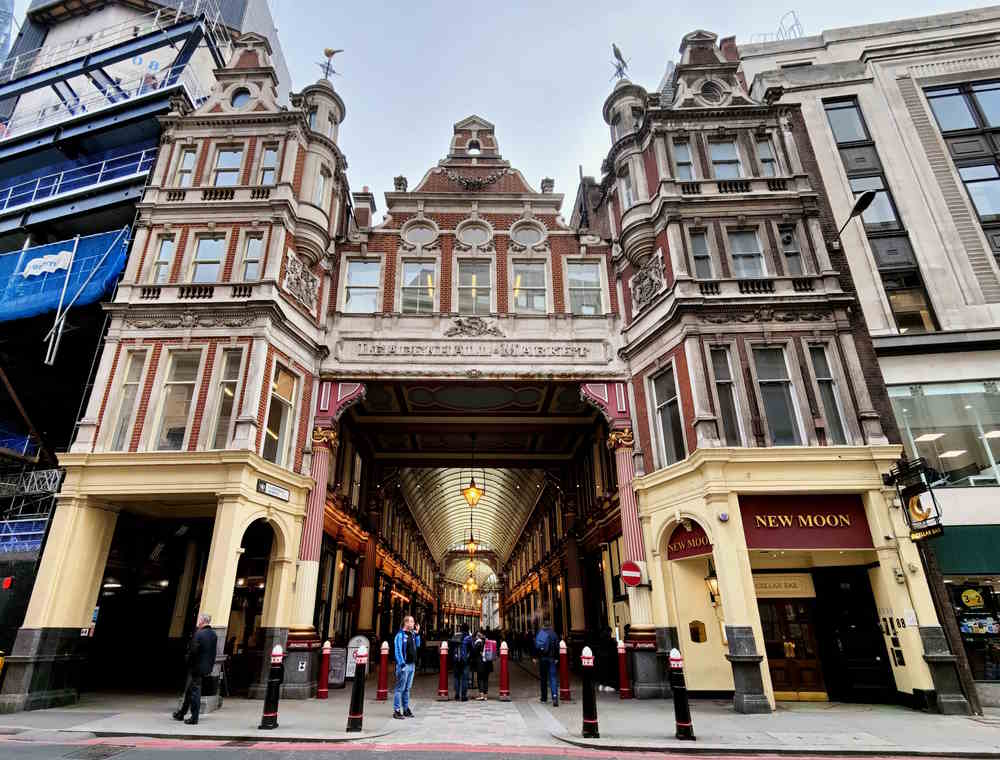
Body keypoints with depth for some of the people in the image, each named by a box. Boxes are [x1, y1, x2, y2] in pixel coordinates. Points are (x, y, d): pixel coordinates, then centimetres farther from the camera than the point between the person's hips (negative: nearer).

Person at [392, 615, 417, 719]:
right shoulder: (400, 635, -12)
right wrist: (402, 664, -20)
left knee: (407, 688, 15)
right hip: (404, 665, -8)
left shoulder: (412, 634, 12)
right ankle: (396, 710, 4)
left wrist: (416, 634, 11)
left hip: (412, 664, 8)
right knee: (400, 688, -2)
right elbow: (398, 651, -16)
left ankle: (406, 709, 23)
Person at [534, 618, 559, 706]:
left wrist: (535, 657, 6)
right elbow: (557, 647, -4)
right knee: (553, 677, -2)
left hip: (542, 658, 2)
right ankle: (554, 695, -20)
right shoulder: (553, 634, -1)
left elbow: (535, 646, 2)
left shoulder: (539, 634, 3)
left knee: (543, 678, 13)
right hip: (551, 658, -2)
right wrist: (556, 658, 1)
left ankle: (544, 698, 20)